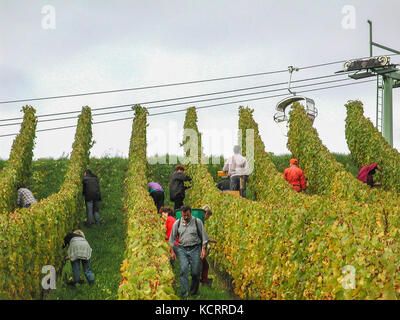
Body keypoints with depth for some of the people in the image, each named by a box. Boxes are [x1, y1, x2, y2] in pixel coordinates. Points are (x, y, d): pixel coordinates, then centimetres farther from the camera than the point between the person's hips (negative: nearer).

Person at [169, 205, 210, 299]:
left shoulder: (197, 222, 2)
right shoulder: (177, 223, 6)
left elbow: (204, 236, 5)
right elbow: (172, 238, 12)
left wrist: (203, 249, -3)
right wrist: (172, 251, 5)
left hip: (195, 249, -1)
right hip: (182, 250, 1)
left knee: (195, 272, -2)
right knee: (183, 270, -15)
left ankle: (194, 292, 16)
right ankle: (184, 293, -16)